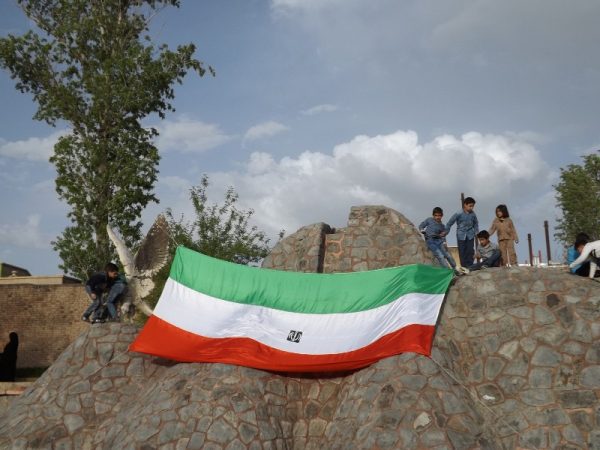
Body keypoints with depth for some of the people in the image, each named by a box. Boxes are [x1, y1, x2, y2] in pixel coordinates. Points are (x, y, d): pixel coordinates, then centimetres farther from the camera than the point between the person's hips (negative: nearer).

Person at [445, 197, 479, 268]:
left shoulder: (473, 214, -3)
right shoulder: (458, 214, -14)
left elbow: (476, 224, 14)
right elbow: (449, 223, -7)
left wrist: (476, 232, 7)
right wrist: (446, 232, -6)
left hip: (470, 235, 3)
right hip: (461, 236, -3)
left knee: (470, 251, 1)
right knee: (462, 252, 0)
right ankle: (464, 267, 8)